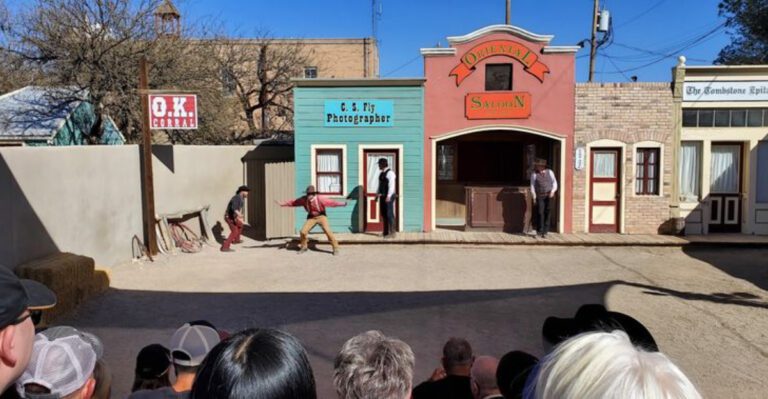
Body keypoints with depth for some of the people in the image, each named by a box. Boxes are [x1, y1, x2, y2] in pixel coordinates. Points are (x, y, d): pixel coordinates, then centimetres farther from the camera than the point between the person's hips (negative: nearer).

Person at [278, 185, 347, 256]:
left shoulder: (320, 199, -23)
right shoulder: (304, 199, -12)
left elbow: (331, 202, -29)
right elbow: (293, 202, -2)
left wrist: (342, 204, -40)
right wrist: (282, 204, 1)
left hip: (321, 216, -4)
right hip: (311, 217, 4)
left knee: (327, 231, -18)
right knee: (303, 232, -5)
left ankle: (335, 248, -4)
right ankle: (303, 247, 21)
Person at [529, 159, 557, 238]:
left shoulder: (549, 172, 5)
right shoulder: (534, 174, 1)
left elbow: (554, 182, 5)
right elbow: (532, 185, 0)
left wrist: (553, 191, -12)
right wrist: (534, 196, -8)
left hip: (549, 195, 1)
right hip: (540, 196, -1)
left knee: (547, 212, 2)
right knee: (540, 213, -7)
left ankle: (545, 231, 11)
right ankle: (541, 231, 2)